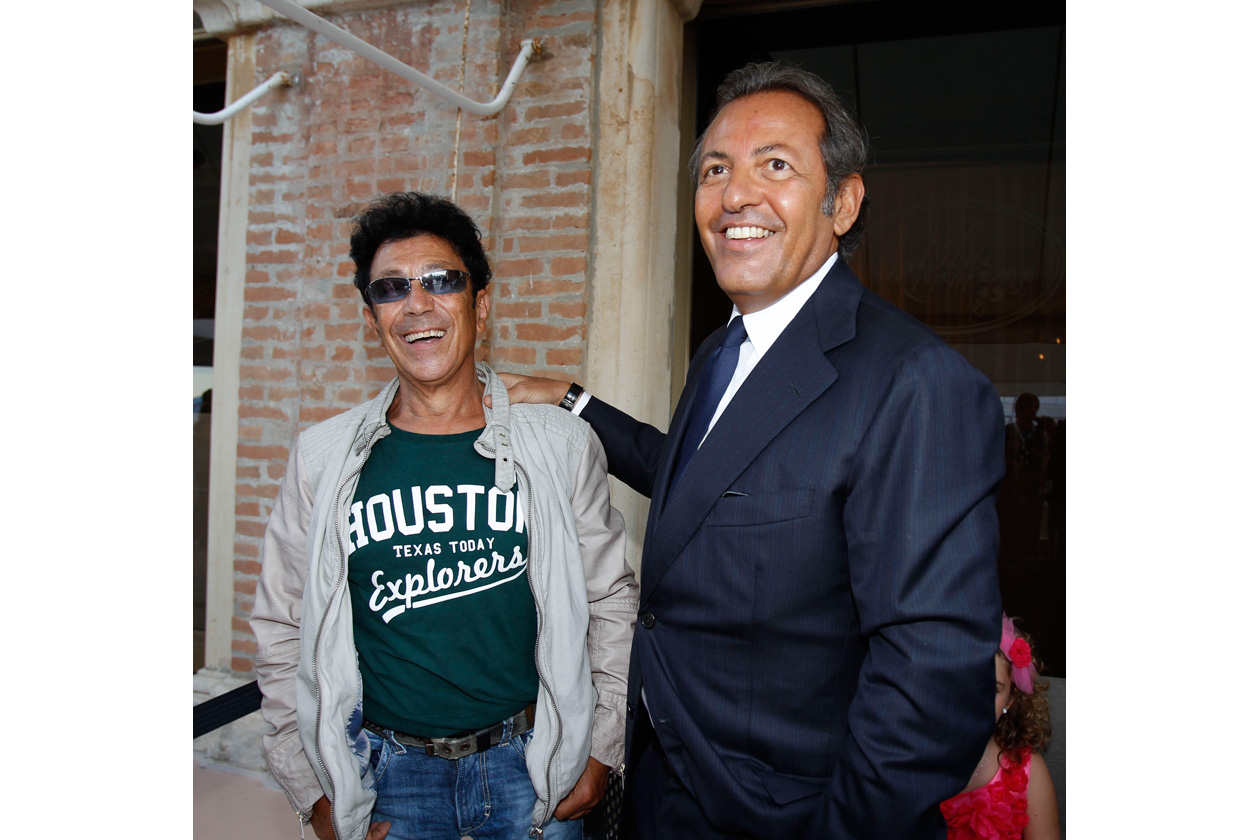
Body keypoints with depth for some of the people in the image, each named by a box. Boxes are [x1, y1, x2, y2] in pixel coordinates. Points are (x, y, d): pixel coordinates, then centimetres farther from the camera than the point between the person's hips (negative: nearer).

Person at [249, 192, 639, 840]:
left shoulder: (562, 444, -7)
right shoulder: (322, 459, -5)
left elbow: (611, 600, 1)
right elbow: (282, 628, 3)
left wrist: (601, 751, -1)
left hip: (531, 762, 0)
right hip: (388, 772, 1)